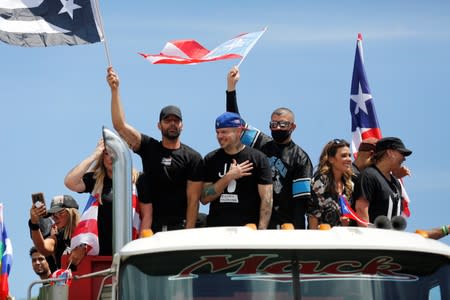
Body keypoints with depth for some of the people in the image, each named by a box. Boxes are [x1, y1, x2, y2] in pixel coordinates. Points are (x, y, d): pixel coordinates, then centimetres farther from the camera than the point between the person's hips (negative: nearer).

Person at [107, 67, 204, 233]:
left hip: (180, 227, -2)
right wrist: (115, 89, -6)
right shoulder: (149, 147, 11)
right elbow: (120, 125, 1)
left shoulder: (193, 158, 4)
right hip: (150, 227, 2)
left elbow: (193, 199, 0)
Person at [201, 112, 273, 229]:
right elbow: (204, 198, 4)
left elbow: (266, 199, -3)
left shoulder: (259, 159, 1)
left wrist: (261, 231, -14)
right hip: (216, 230, 3)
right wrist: (229, 177, -7)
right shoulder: (211, 159, 10)